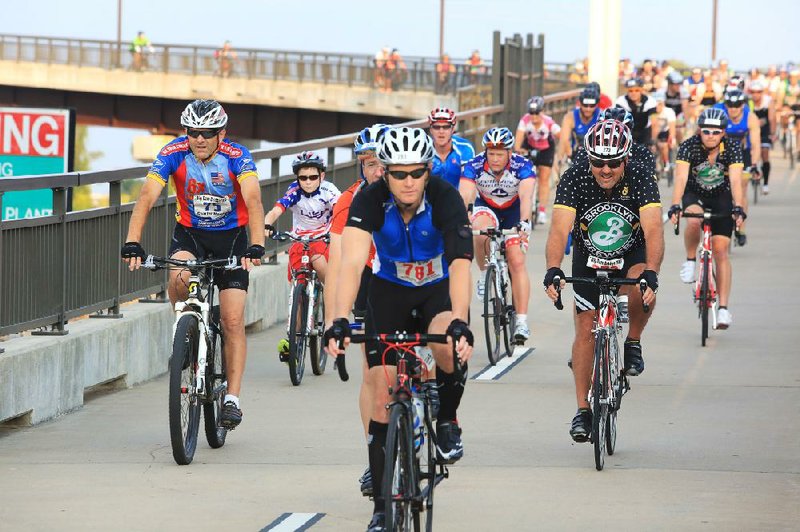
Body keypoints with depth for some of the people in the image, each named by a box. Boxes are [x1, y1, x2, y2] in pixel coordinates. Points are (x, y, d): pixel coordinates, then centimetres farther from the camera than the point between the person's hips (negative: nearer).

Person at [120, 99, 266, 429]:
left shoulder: (237, 156, -23)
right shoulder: (173, 154, -19)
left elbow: (253, 200, -35)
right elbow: (147, 197, -28)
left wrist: (256, 246, -51)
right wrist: (132, 244, -42)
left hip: (231, 235, -1)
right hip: (190, 232, 1)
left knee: (232, 322, -9)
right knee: (179, 276, -32)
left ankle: (232, 399, -3)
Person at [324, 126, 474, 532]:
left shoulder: (445, 199, -28)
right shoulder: (370, 201, -25)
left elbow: (460, 265, -39)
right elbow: (352, 262, -36)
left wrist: (460, 323, -55)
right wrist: (340, 321, -50)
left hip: (439, 287, -1)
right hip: (389, 288, 2)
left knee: (449, 347, -35)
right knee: (382, 397, -6)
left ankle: (447, 422, -4)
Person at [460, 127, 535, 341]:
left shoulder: (522, 166, -27)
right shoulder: (475, 166, -25)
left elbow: (526, 197, -40)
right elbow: (464, 197, -35)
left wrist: (524, 223, -57)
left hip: (514, 212, -1)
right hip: (487, 208, 1)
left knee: (517, 262, -15)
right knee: (480, 232, -35)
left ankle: (522, 321, -15)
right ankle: (485, 274, -10)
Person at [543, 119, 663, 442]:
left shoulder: (641, 181, -26)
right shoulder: (574, 180, -25)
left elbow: (653, 231, -37)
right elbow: (560, 230, -34)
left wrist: (651, 273, -53)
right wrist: (553, 270, -51)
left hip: (632, 254, -1)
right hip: (588, 258, 1)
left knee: (641, 290, -34)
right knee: (586, 331, -3)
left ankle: (633, 343, -5)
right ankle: (583, 410, 7)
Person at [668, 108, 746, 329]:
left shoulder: (732, 148, -20)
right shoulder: (689, 146, -23)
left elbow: (735, 180, -29)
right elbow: (681, 178, -32)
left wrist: (738, 208, -44)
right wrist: (675, 206, -47)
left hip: (721, 197, 0)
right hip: (694, 194, 0)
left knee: (720, 251, -8)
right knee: (693, 221, -36)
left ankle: (723, 308, -5)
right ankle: (690, 260, -8)